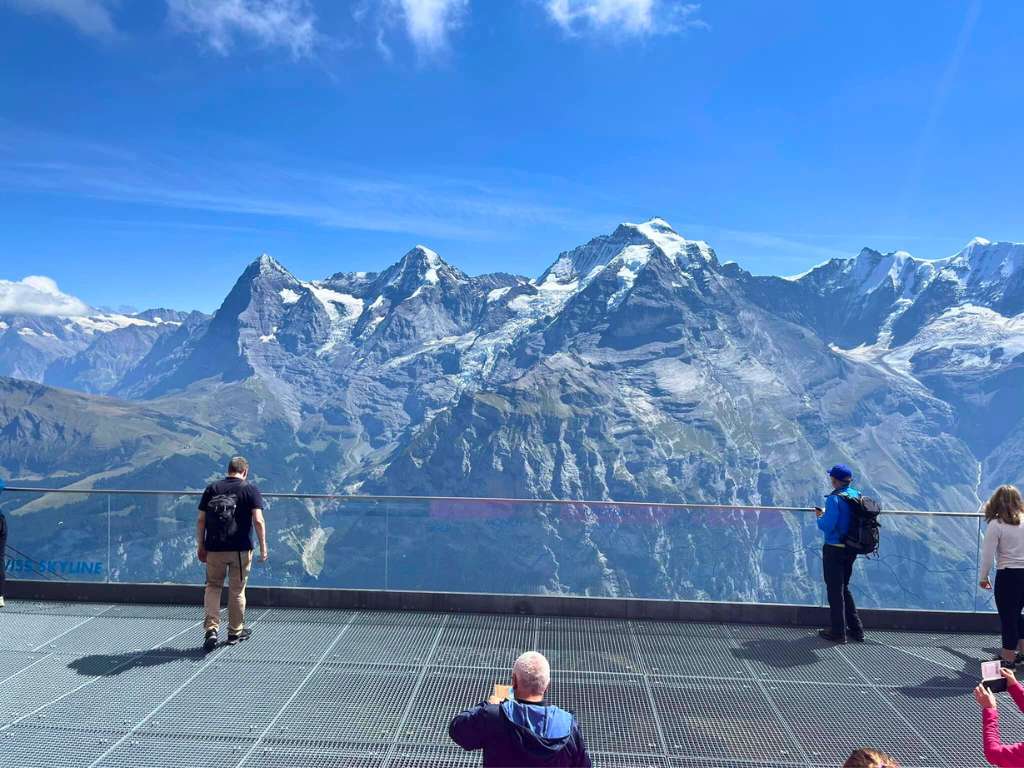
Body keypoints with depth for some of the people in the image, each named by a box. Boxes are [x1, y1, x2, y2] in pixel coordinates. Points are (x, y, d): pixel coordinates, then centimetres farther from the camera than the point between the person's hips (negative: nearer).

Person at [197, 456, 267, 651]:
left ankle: (211, 628, 2)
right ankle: (235, 632, 23)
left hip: (214, 549, 2)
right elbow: (258, 521, -12)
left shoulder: (211, 489, 4)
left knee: (213, 586, 16)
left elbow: (201, 520, 3)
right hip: (240, 549, -1)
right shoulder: (250, 489, -4)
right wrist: (263, 547, -6)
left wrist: (201, 546, 12)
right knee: (237, 590, 11)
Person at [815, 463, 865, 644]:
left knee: (835, 590, 4)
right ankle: (856, 629, 27)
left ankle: (838, 633, 11)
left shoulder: (834, 498, -19)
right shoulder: (857, 496, 4)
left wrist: (820, 517, -2)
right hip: (851, 549, 8)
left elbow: (827, 526, -23)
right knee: (844, 588, 21)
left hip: (834, 549, -7)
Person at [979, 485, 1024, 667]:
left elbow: (987, 555, -13)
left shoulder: (996, 524, -14)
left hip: (1008, 576, -6)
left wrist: (983, 577, -1)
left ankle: (1009, 659, 17)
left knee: (1007, 618, 7)